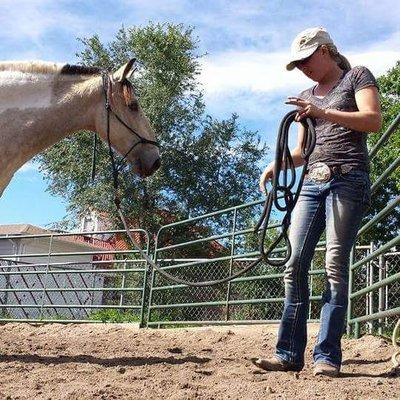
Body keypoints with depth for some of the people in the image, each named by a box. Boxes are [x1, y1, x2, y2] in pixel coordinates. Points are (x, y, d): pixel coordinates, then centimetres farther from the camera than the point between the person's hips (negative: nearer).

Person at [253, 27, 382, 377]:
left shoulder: (357, 77, 8)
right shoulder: (306, 97, 24)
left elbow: (374, 120, -9)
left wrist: (324, 112, -18)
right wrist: (277, 165, 3)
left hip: (348, 180, -6)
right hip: (312, 182, 6)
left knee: (335, 265, -12)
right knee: (295, 264, -5)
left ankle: (328, 356, -9)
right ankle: (289, 353, -2)